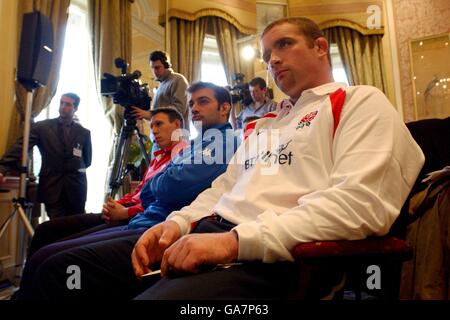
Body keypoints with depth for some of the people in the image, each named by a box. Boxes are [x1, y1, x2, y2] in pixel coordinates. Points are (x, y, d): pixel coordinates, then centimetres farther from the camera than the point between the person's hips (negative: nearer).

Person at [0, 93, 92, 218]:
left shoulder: (84, 132, 7)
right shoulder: (41, 127, 3)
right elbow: (20, 147, -9)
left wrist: (77, 169, 6)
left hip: (76, 187, 2)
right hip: (51, 186, -1)